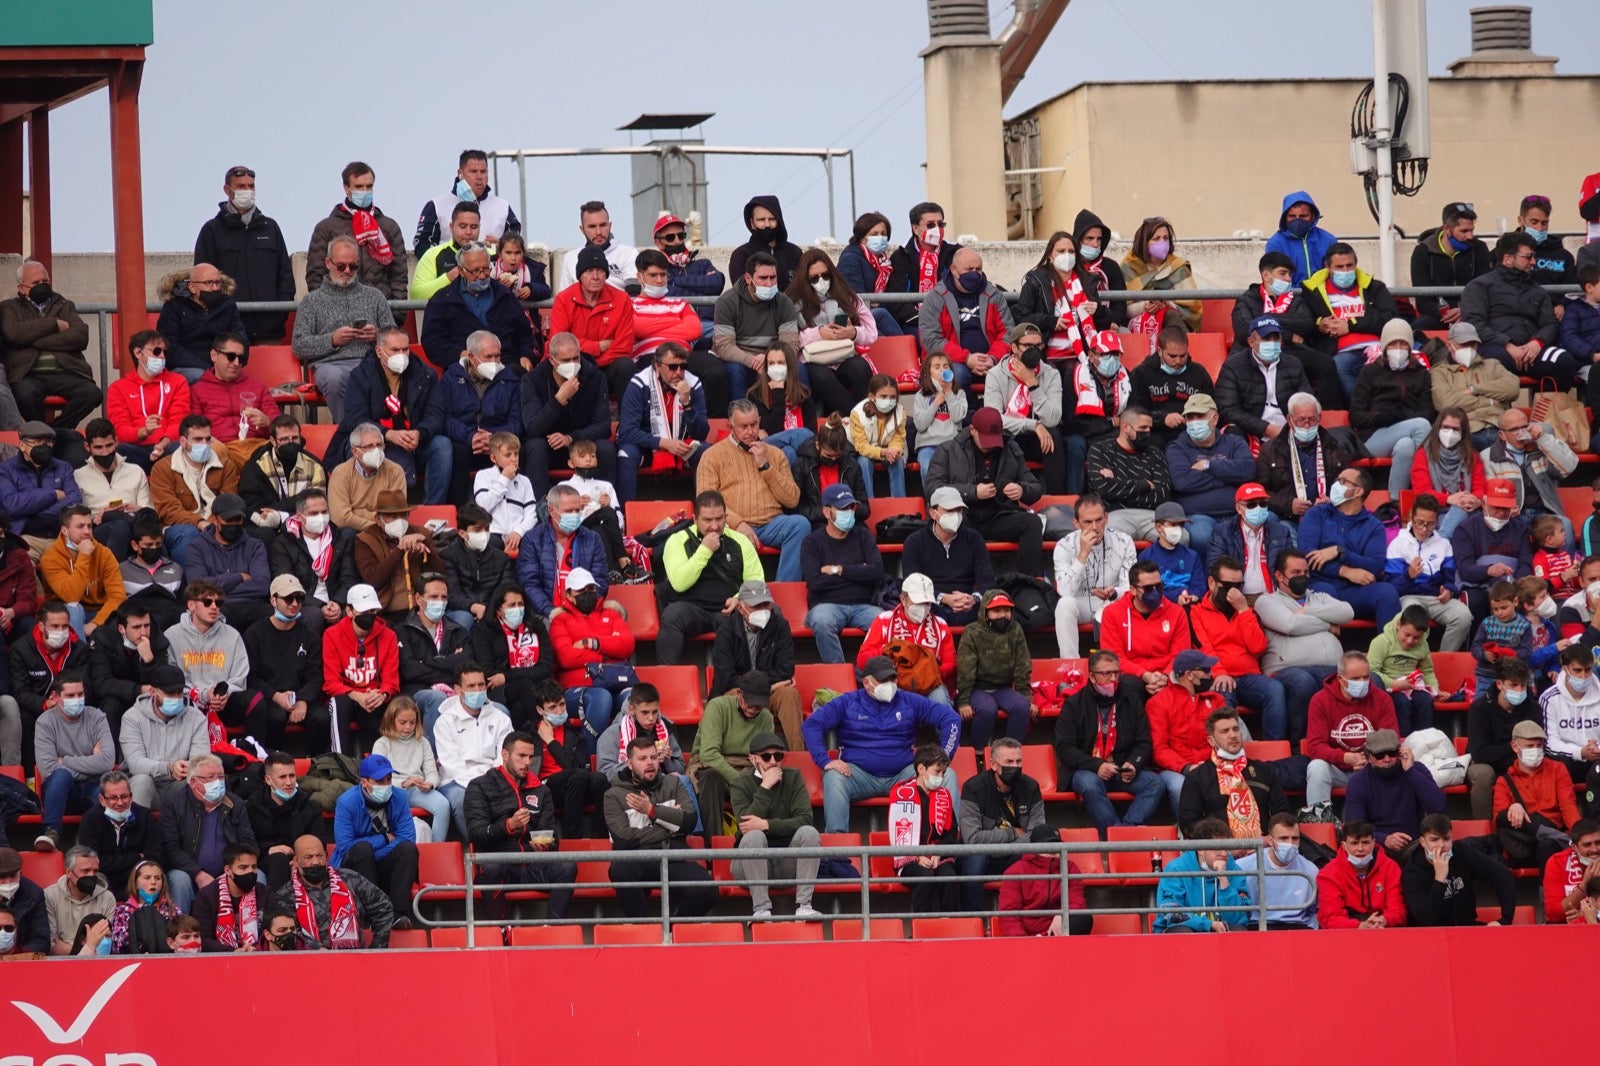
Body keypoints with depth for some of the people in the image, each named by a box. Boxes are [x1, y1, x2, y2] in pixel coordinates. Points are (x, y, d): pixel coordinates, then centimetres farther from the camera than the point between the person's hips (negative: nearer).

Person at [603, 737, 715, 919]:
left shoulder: (672, 784, 21)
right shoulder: (614, 795, 10)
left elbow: (690, 821, 5)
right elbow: (623, 838, -6)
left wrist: (652, 810, -4)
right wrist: (669, 830, 0)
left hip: (675, 858, 2)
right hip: (640, 858, -2)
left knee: (706, 891, -27)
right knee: (621, 866, -39)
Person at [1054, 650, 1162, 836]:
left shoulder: (1131, 700, 11)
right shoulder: (1074, 704, 2)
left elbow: (1143, 743, 12)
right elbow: (1064, 748, -5)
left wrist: (1133, 764, -10)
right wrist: (1096, 766, -19)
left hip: (1123, 770, 3)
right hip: (1086, 770, -3)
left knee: (1153, 782, -25)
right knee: (1090, 784, -37)